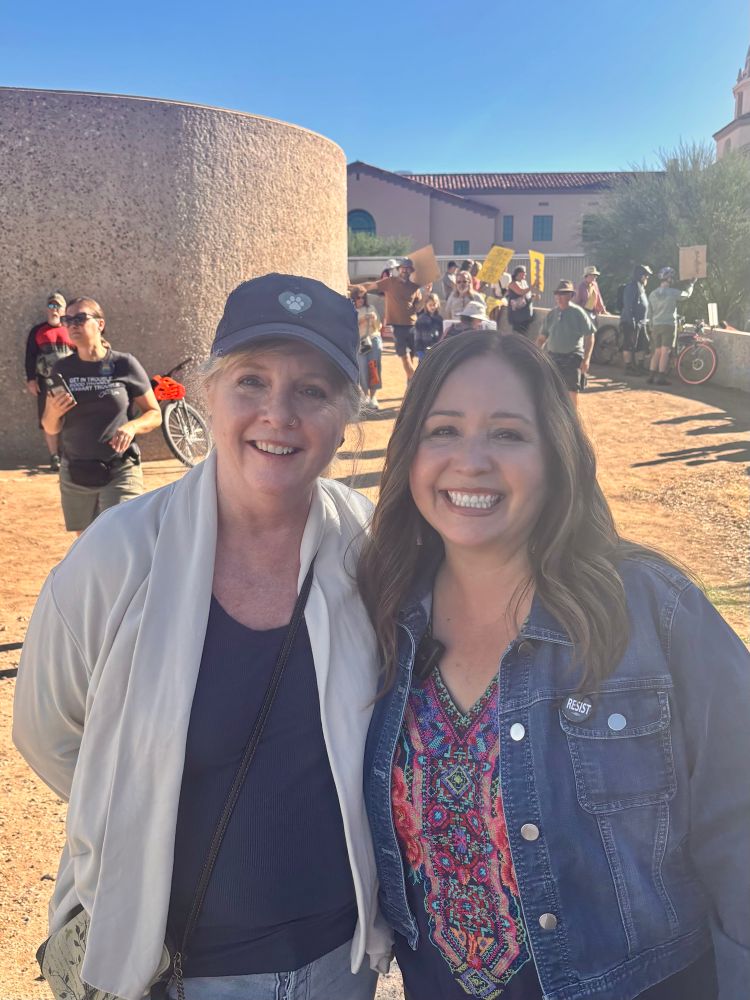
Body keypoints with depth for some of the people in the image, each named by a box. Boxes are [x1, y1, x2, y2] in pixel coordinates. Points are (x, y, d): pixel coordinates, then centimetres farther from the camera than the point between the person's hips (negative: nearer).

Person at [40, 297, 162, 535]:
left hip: (120, 473, -4)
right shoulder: (62, 369, 5)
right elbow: (51, 429, 10)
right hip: (75, 474, 4)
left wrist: (132, 426, -18)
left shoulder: (124, 365, -4)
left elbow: (155, 414, 2)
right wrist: (53, 412, -12)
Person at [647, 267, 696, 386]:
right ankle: (660, 377, -7)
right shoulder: (673, 293, -8)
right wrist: (692, 284, 26)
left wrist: (652, 325, 22)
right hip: (669, 325, -5)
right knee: (665, 352, -4)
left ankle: (651, 376, 9)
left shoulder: (652, 294, 7)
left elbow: (650, 312, 12)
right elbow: (687, 294, 9)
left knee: (657, 352, 11)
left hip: (656, 326, 5)